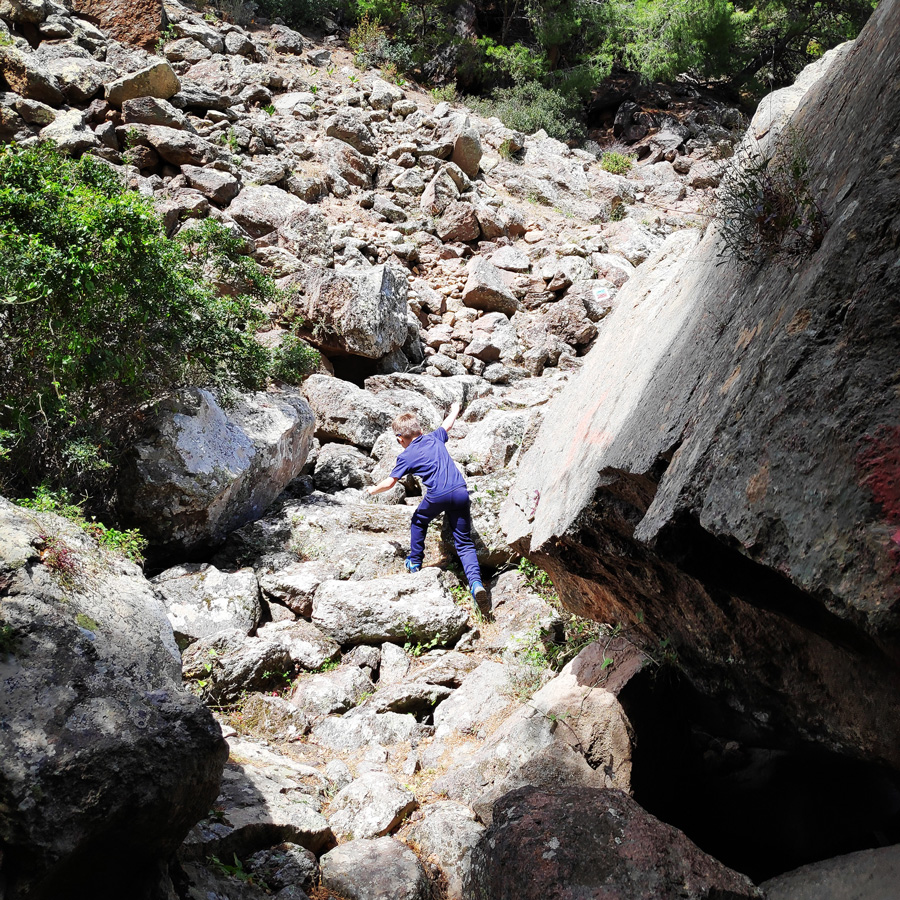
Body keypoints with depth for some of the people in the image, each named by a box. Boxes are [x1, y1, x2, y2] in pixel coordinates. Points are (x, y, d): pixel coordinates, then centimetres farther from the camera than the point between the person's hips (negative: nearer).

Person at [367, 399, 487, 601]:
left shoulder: (406, 456, 5)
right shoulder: (434, 438, 17)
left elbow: (390, 483, 8)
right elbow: (447, 424, 38)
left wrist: (373, 490, 28)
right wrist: (455, 410, 59)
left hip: (438, 496, -4)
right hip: (460, 492, 4)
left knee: (418, 522, 30)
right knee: (464, 542, 5)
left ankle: (414, 562, 41)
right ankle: (475, 581, -12)